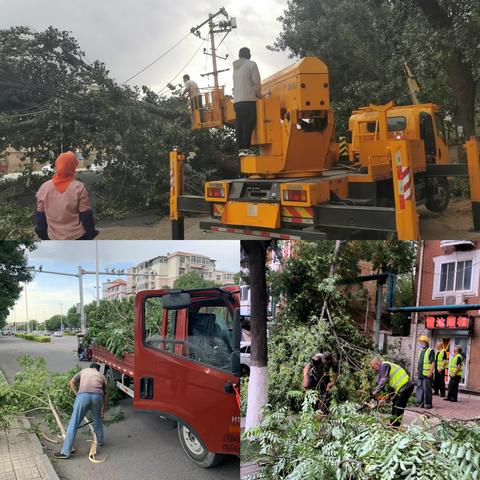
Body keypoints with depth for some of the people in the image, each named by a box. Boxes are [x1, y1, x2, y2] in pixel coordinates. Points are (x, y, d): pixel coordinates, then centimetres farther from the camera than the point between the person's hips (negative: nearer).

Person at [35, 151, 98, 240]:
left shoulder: (44, 188, -5)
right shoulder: (78, 188, -15)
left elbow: (40, 215, 3)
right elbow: (86, 215, -10)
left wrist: (43, 235, 14)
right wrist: (90, 234, 2)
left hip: (54, 238, 3)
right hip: (77, 237, -3)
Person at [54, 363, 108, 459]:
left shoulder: (84, 371, 33)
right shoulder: (101, 376, 33)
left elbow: (72, 382, 20)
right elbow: (105, 394, 33)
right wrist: (103, 410, 44)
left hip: (83, 395, -2)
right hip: (98, 396, 2)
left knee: (73, 424, 2)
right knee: (97, 420, 28)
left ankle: (65, 452, 4)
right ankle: (100, 441, 43)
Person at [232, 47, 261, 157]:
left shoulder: (235, 67, 19)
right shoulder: (251, 64, 1)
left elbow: (235, 84, 18)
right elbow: (256, 82, -6)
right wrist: (259, 94, 9)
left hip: (236, 100, 6)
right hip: (248, 99, -6)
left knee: (239, 125, 5)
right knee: (248, 124, -7)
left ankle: (241, 148, 2)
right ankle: (246, 148, -13)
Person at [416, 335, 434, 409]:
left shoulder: (430, 351, -8)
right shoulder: (421, 351, 18)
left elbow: (433, 362, -14)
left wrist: (430, 372, -20)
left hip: (427, 374, -8)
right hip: (420, 374, 8)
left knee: (427, 389, -5)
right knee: (419, 388, 10)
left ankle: (428, 403, 1)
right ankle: (420, 402, 17)